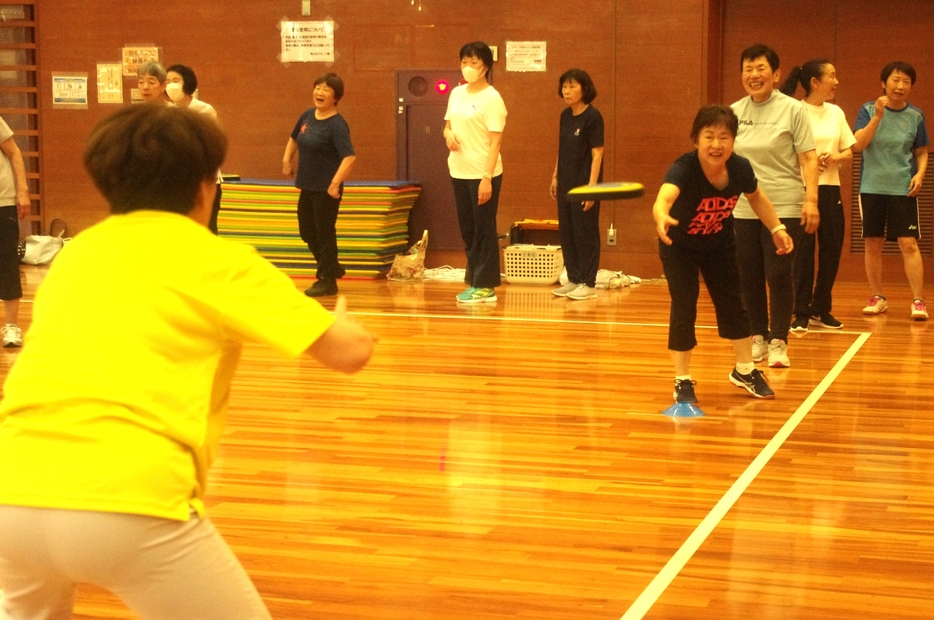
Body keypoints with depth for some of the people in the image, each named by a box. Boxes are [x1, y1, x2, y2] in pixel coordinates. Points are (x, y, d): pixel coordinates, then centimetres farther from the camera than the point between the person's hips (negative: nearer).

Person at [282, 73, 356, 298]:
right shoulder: (308, 115, 5)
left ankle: (327, 281, 15)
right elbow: (294, 138, 23)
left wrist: (335, 183, -32)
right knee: (307, 231, 18)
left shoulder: (337, 125, -18)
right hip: (307, 186, 8)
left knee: (325, 234, 2)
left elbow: (349, 157, -28)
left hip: (326, 189, -8)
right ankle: (333, 268, 36)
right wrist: (287, 160, 11)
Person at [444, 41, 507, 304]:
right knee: (467, 230, 11)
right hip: (459, 172, 7)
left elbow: (495, 141, -14)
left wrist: (487, 178, -20)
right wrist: (448, 134, -3)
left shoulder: (491, 98, -10)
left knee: (484, 230, 0)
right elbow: (448, 124, 22)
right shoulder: (457, 93, 10)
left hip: (483, 174, -7)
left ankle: (485, 286, 5)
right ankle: (474, 281, 19)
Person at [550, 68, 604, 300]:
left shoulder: (593, 116, -12)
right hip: (566, 184, 7)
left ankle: (588, 284, 7)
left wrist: (592, 186, -19)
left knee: (585, 234, -1)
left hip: (584, 185, -7)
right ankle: (574, 280, 21)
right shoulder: (565, 115, 9)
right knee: (566, 233, 11)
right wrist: (555, 177, 15)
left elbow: (597, 153, -15)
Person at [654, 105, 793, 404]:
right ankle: (682, 381, 5)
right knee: (683, 307, -10)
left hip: (720, 244, 4)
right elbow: (663, 198, -59)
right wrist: (662, 218, -80)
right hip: (679, 247, -4)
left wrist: (777, 228, -2)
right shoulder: (683, 169, -38)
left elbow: (756, 196, 1)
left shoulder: (740, 168, -24)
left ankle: (745, 371, 32)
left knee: (732, 303, 13)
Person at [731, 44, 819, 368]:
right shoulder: (734, 112, 8)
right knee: (749, 277, 5)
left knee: (779, 275, -5)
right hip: (743, 208, 4)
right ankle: (757, 337, 18)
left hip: (784, 207, -4)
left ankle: (778, 342, 6)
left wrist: (811, 199, -13)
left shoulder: (792, 110, -2)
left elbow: (808, 158, -4)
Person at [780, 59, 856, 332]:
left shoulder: (836, 113, 11)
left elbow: (849, 152, 12)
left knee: (832, 250, 7)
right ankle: (801, 313, 5)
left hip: (830, 188, 6)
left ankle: (821, 310, 20)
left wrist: (834, 158, -8)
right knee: (803, 251, -4)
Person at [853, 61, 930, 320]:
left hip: (903, 189, 0)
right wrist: (878, 116, -22)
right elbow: (858, 145, -13)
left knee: (909, 243, -9)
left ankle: (918, 300, -6)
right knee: (873, 244, 6)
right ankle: (877, 298, 20)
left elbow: (921, 152, 12)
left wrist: (920, 173, -7)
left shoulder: (915, 116, 3)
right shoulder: (868, 110, -1)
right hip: (872, 188, 0)